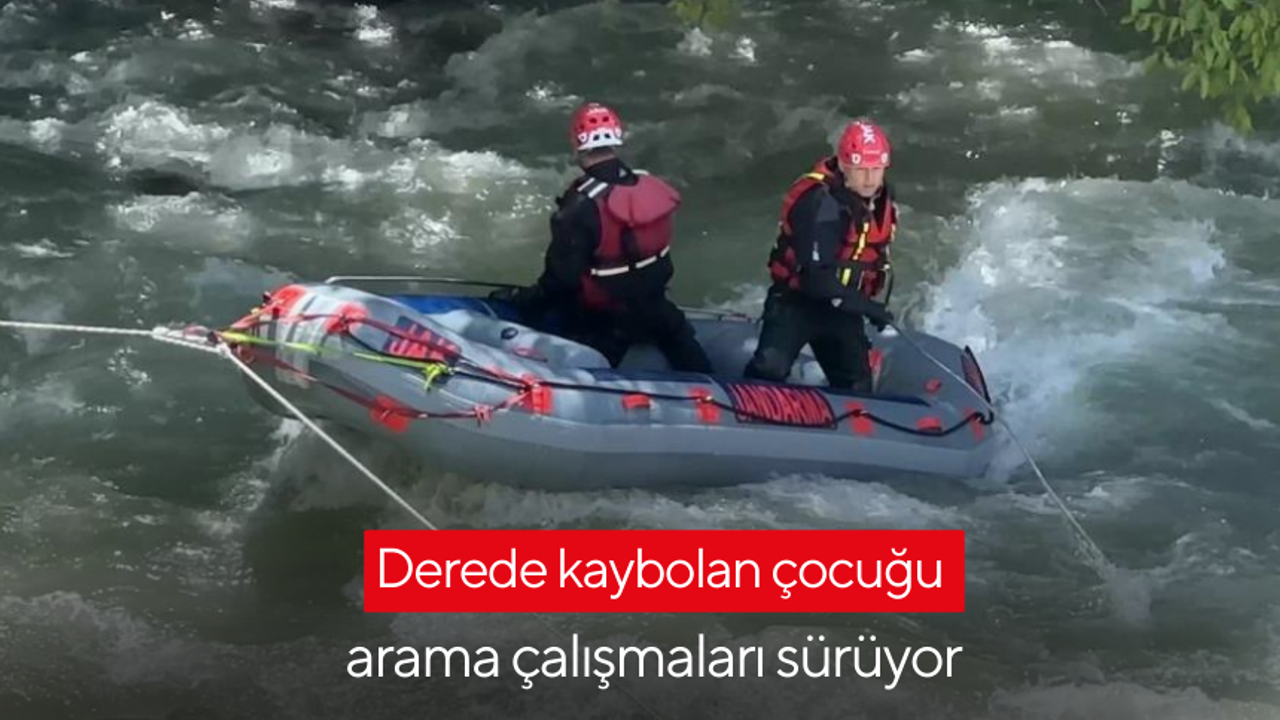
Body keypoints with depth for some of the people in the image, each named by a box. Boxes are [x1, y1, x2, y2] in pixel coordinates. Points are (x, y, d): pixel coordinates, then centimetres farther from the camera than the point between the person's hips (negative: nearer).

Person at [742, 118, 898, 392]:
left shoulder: (882, 198, 1)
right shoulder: (819, 201, -26)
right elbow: (816, 277, -28)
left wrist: (869, 304, 16)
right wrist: (866, 306, -25)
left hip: (843, 309, 7)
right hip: (796, 300, -7)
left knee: (857, 389, 7)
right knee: (770, 369, -29)